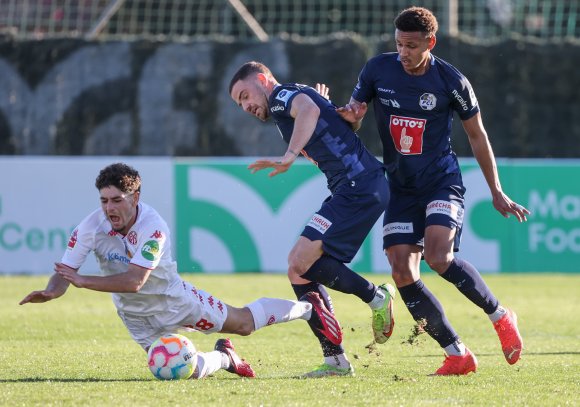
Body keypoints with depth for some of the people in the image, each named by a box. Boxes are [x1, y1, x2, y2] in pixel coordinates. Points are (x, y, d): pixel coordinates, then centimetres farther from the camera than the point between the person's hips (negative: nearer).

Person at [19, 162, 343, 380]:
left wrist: (84, 282, -46)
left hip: (174, 298, -2)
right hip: (137, 316, 2)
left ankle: (308, 307, 38)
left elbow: (134, 281, -40)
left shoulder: (153, 226, -33)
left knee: (243, 322, 11)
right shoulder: (91, 227, -23)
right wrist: (51, 292, -45)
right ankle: (224, 358, 29)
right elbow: (65, 273, -22)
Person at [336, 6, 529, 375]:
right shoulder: (378, 69, -3)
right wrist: (349, 116, -17)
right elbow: (352, 118, 9)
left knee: (438, 257, -26)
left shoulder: (451, 81, -10)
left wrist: (497, 193, 5)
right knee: (403, 273, -8)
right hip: (400, 186, 4)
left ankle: (500, 316, -3)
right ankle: (458, 355, -1)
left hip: (442, 181, -4)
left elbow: (477, 136, 2)